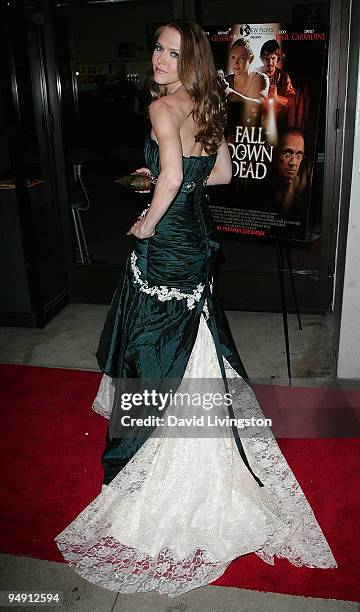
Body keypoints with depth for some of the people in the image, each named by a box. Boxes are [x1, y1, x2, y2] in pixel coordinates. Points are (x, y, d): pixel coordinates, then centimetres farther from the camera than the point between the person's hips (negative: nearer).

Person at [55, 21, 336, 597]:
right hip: (197, 234, 9)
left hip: (167, 242, -8)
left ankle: (147, 453, 20)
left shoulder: (164, 106, -16)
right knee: (189, 342, 20)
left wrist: (147, 223, -15)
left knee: (156, 344, 4)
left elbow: (171, 177, -30)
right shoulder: (208, 107, 9)